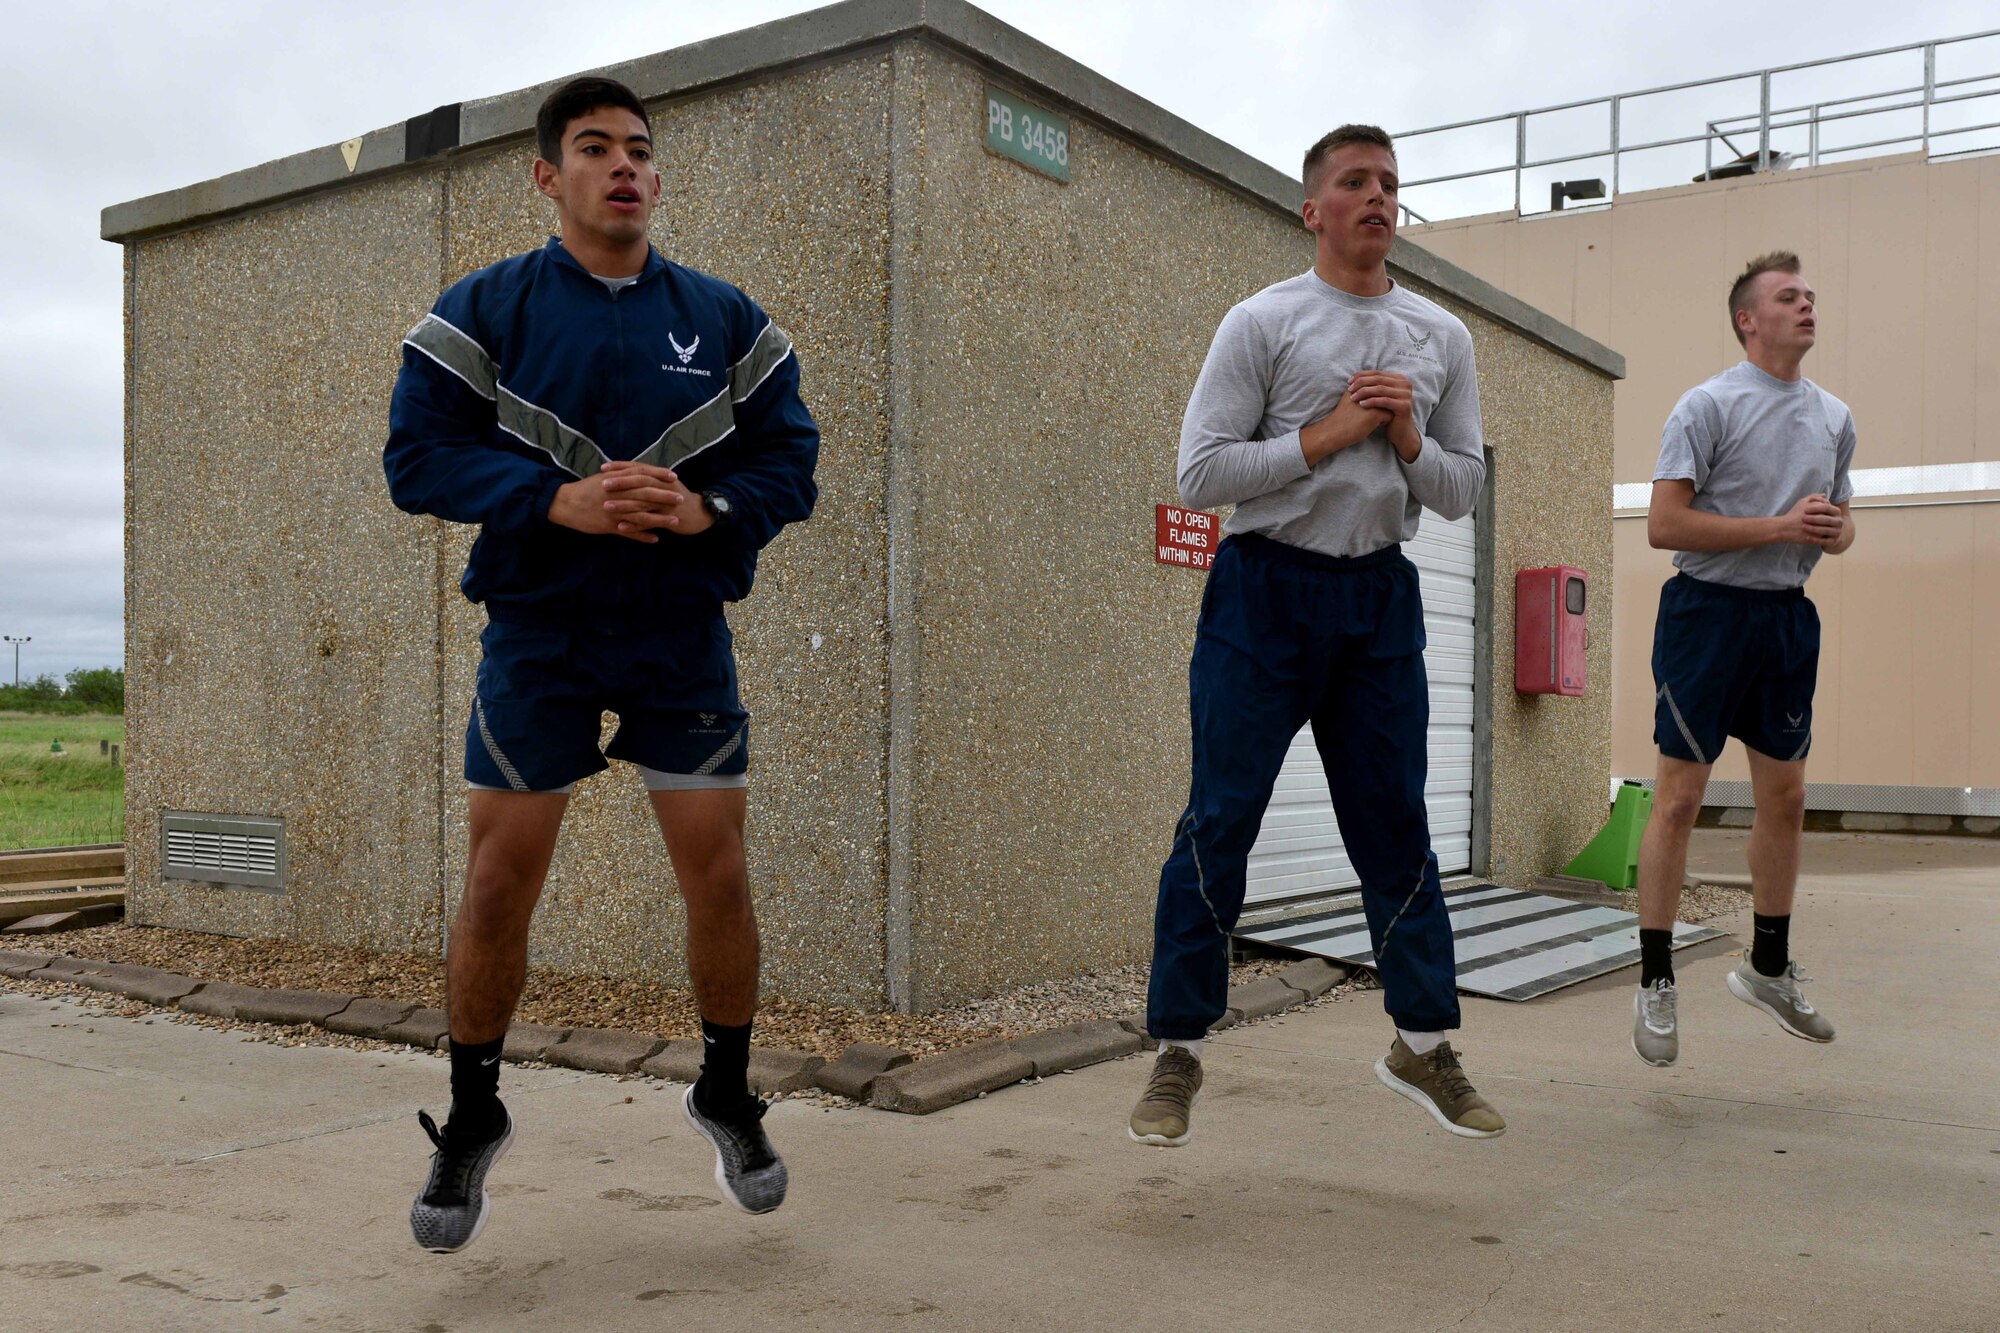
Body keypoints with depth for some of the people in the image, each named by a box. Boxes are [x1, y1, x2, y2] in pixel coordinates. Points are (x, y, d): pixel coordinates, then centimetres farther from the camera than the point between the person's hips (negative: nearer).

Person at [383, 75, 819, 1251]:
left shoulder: (725, 318, 6)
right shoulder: (485, 310, 1)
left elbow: (791, 459, 3)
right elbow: (420, 454, -6)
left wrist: (703, 509, -18)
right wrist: (561, 500, -21)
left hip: (685, 637, 1)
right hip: (538, 638, -1)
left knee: (718, 875, 2)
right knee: (499, 888, 1)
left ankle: (729, 1095, 25)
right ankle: (474, 1119, 23)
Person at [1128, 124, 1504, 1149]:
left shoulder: (1442, 337, 13)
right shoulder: (1262, 323, -1)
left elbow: (1463, 492, 14)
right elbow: (1201, 471, -8)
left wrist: (1409, 441, -6)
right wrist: (1326, 436, -13)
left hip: (1379, 600, 4)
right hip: (1266, 592, -4)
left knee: (1396, 824, 8)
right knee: (1221, 822, -2)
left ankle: (1424, 1044, 21)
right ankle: (1177, 1053, 8)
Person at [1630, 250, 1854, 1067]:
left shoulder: (1835, 416, 14)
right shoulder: (1708, 406, -7)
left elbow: (1838, 523, 23)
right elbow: (1663, 524, -14)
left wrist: (1835, 530, -2)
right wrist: (1778, 526, -17)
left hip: (1789, 617, 7)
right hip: (1709, 610, -7)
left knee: (1785, 799, 11)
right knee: (1678, 798, -6)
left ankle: (1768, 969, 27)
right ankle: (1655, 984, 2)